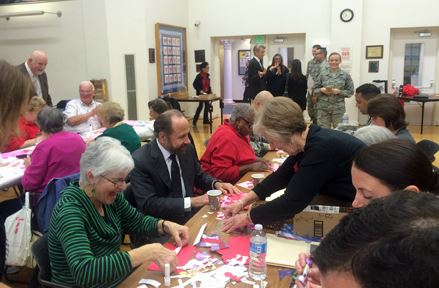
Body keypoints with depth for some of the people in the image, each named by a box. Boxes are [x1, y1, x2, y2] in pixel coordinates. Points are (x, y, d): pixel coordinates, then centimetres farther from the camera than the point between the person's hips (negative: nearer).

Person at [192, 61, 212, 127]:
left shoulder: (207, 75, 6)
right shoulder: (199, 76, -15)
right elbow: (194, 84, -13)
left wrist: (210, 91, 5)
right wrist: (200, 90, -21)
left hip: (207, 93, 7)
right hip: (200, 93, -7)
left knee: (207, 105, 9)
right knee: (200, 106, -9)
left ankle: (206, 120, 20)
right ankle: (194, 121, -3)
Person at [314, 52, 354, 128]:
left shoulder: (345, 75, 2)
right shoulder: (323, 74, 4)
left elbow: (350, 91, 2)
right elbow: (315, 89, 8)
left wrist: (339, 91, -13)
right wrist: (322, 90, -11)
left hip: (338, 107, 0)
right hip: (323, 107, 1)